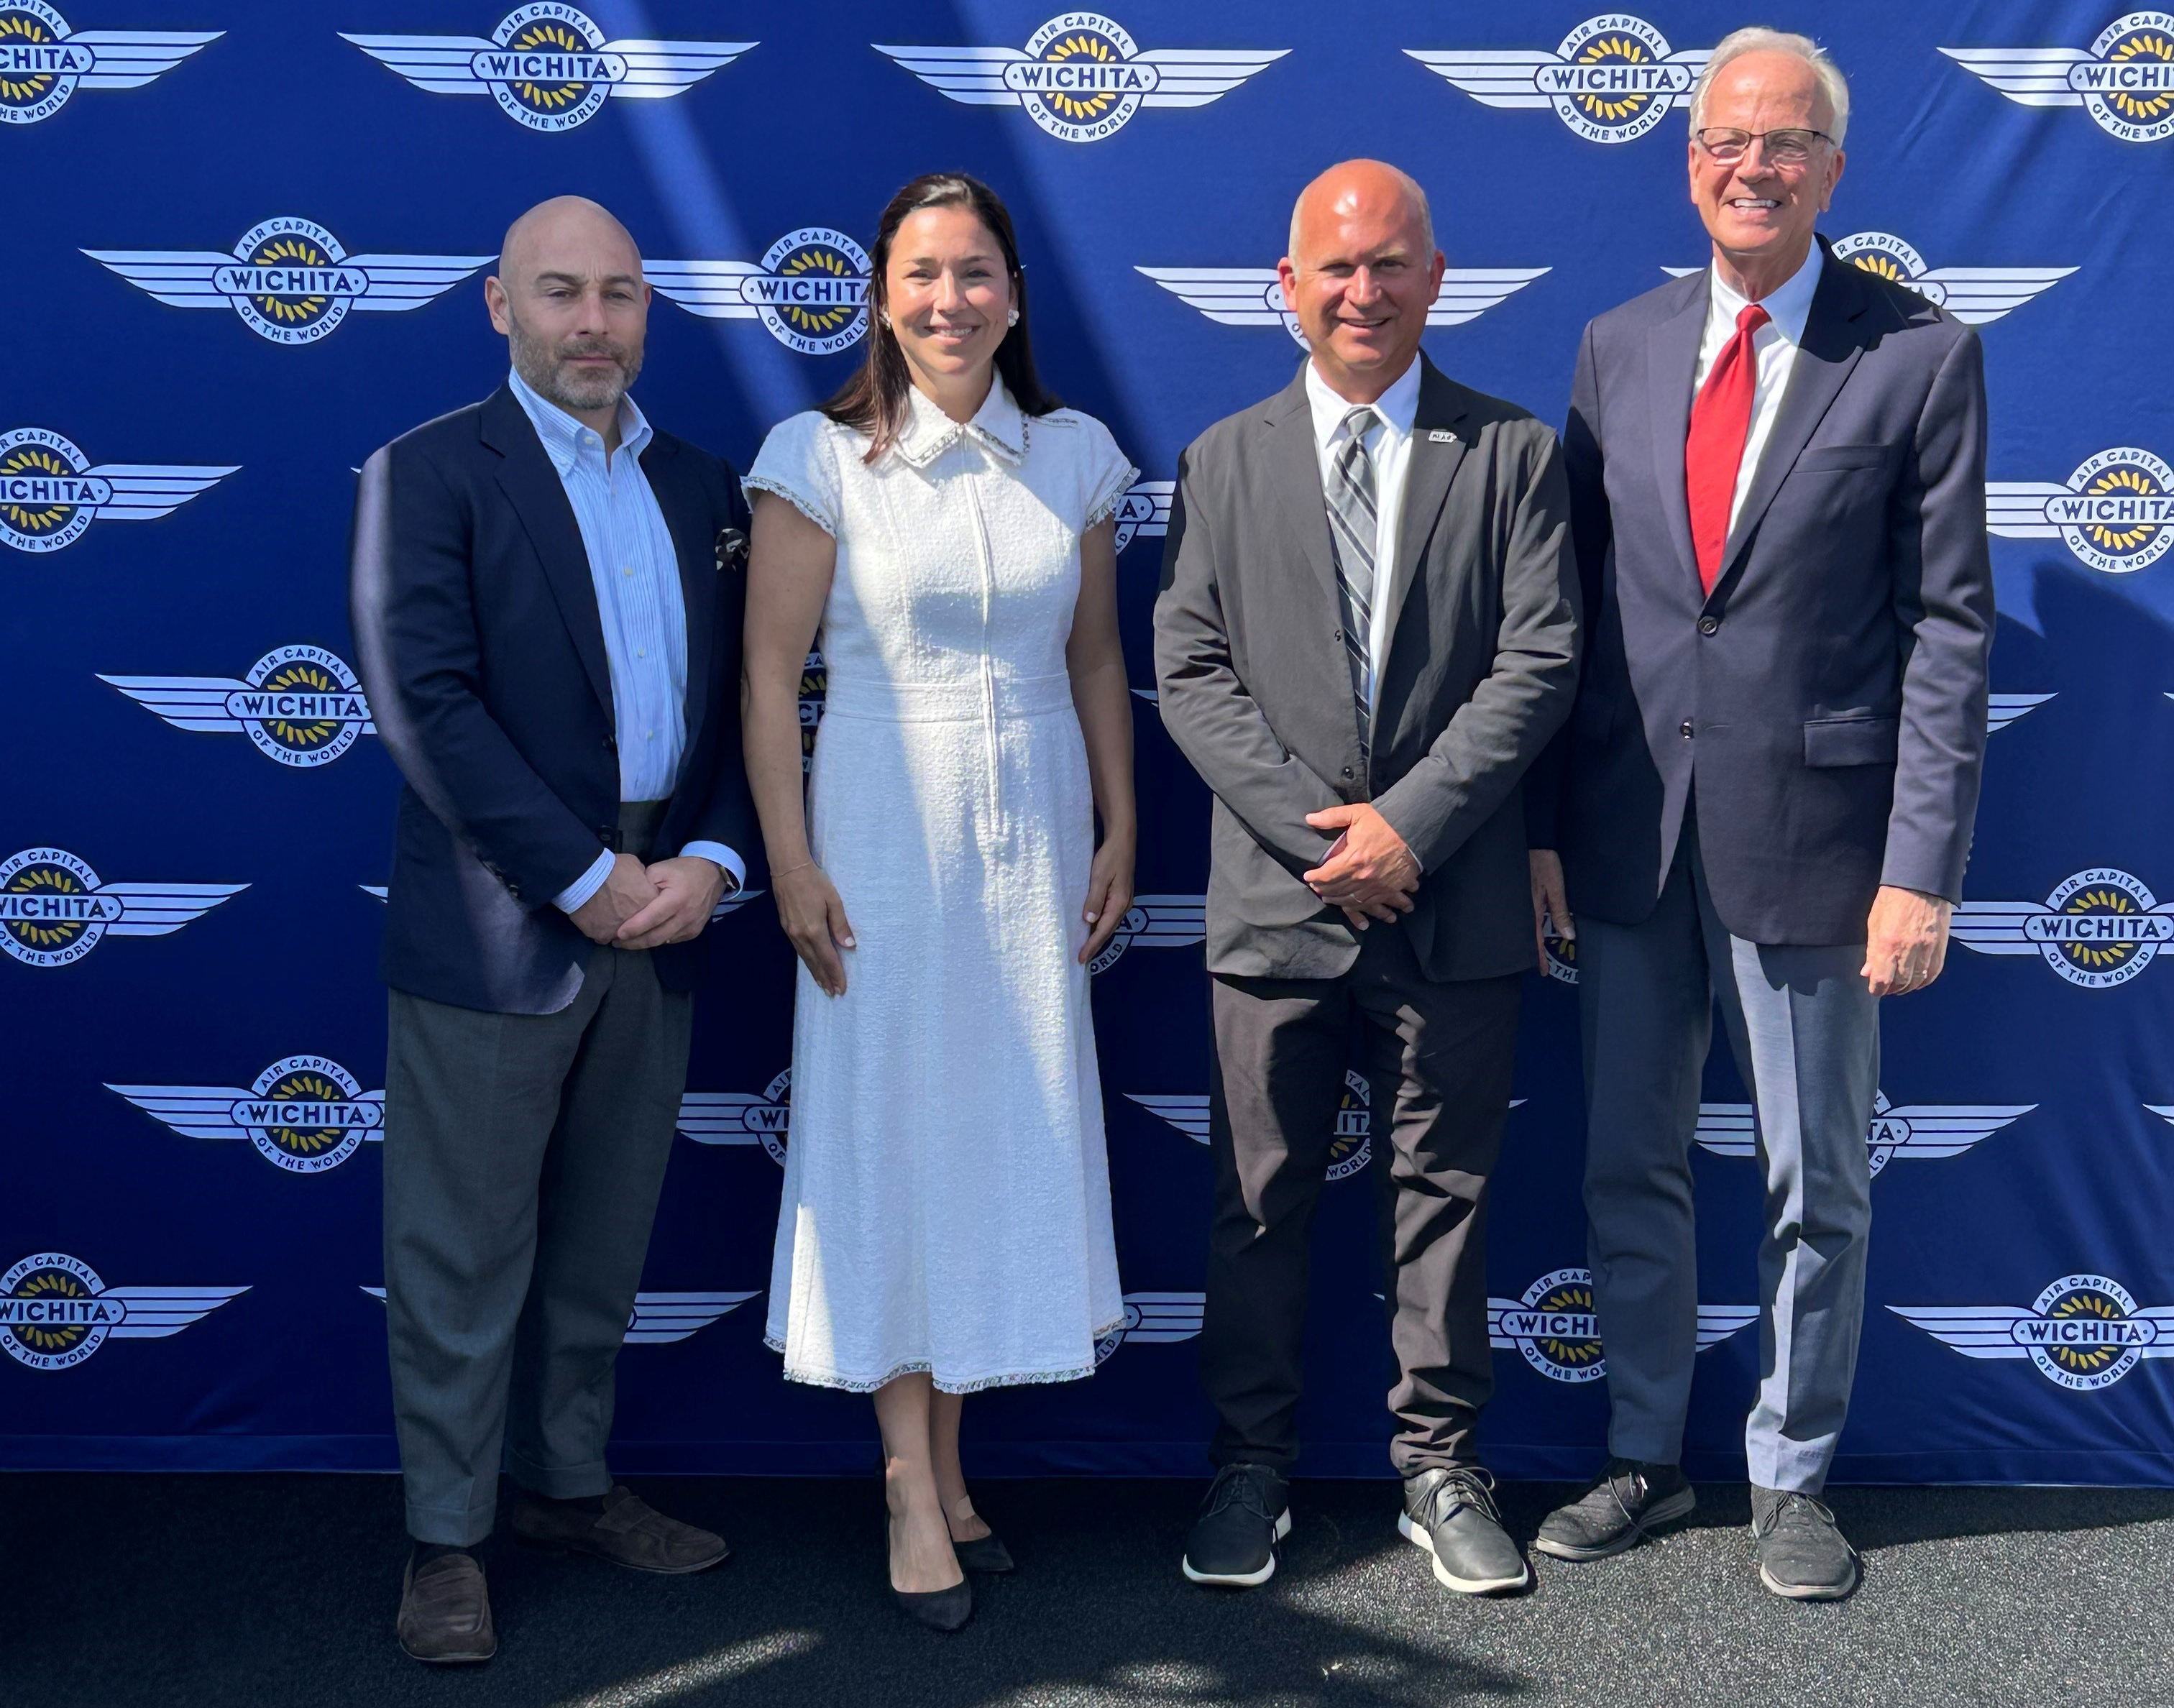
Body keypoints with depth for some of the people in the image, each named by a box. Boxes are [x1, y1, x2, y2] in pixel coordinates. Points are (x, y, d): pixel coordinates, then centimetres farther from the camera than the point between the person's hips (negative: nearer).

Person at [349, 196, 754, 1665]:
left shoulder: (704, 490, 12)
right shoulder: (431, 476, -4)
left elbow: (740, 701, 11)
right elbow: (425, 701, -14)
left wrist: (711, 858, -6)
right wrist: (584, 878, -16)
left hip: (659, 925, 5)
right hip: (494, 928, -5)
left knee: (601, 1246, 16)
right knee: (463, 1255, 3)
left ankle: (569, 1486, 32)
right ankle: (446, 1541, 17)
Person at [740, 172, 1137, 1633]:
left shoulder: (1071, 456, 4)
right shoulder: (823, 459, -6)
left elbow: (1098, 659, 10)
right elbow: (771, 671, -6)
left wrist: (1120, 829, 7)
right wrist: (791, 862, -10)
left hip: (1036, 830, 4)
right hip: (885, 836, -3)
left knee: (1013, 1138, 8)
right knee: (892, 1143, 3)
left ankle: (949, 1461, 22)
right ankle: (914, 1488, 13)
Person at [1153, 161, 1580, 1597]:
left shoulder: (1514, 454, 4)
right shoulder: (1224, 462, 8)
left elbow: (1538, 664, -4)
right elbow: (1191, 671, 0)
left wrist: (1409, 823, -14)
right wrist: (1316, 828, -12)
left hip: (1456, 900, -1)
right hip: (1276, 894, 1)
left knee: (1445, 1193, 9)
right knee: (1260, 1201, 8)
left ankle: (1441, 1467, 24)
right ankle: (1253, 1467, 22)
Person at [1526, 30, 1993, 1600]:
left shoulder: (1921, 357, -5)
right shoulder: (1621, 349, 6)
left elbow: (1950, 630, -7)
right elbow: (1575, 602, 8)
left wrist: (1922, 872, -12)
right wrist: (1546, 823, 3)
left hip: (1810, 839, -3)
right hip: (1631, 832, 4)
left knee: (1818, 1191, 10)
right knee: (1631, 1171, 14)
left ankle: (1792, 1477, 29)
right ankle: (1646, 1457, 32)